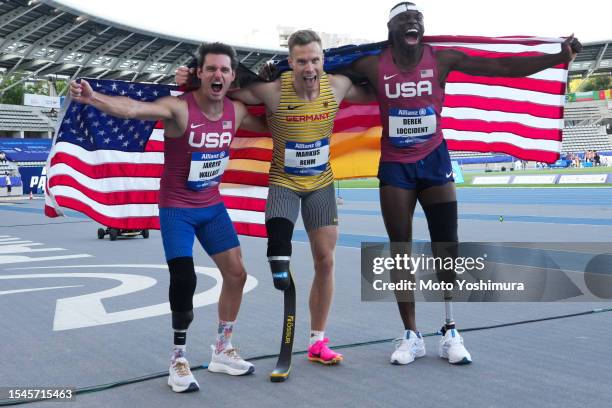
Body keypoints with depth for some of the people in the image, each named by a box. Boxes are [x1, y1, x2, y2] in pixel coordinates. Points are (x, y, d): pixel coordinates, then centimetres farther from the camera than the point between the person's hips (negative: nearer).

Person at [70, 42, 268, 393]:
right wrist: (94, 98, -60)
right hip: (177, 208, -6)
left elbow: (268, 127, 18)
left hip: (212, 205, 6)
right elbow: (134, 108, -43)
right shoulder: (179, 108, -23)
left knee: (236, 273, 6)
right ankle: (179, 358, 6)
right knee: (183, 280, -15)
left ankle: (223, 350, 25)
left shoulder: (236, 111, -5)